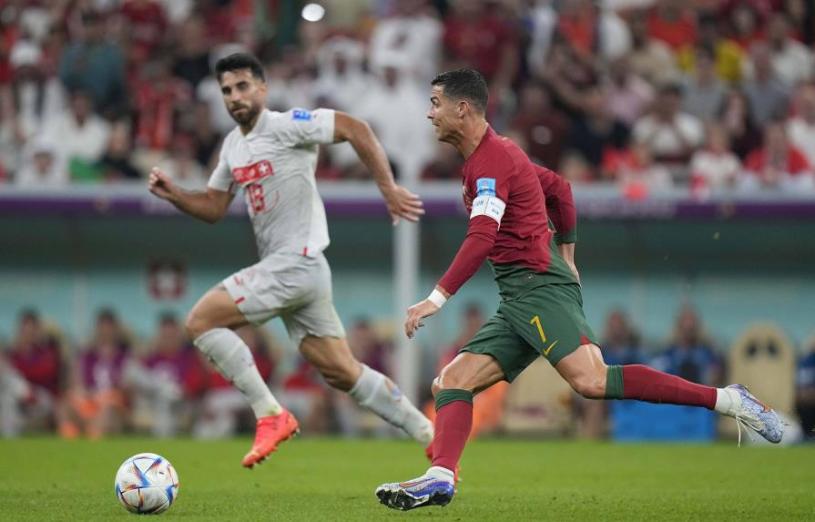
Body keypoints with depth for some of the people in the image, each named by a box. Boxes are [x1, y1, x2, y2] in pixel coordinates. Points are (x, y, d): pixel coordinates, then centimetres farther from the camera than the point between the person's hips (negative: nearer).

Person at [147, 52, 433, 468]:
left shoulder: (285, 126, -10)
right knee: (342, 373, 10)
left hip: (297, 262, -9)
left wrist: (389, 190, -16)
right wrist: (172, 194, 4)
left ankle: (270, 415, -11)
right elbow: (213, 208, 22)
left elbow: (355, 129, -14)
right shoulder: (232, 145, 16)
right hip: (279, 266, 9)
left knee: (201, 321, -14)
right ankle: (430, 435, 16)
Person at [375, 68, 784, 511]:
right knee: (451, 381, 0)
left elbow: (482, 238, -23)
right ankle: (440, 479, -18)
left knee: (591, 380, -26)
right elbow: (559, 190, 33)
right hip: (519, 301, 11)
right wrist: (565, 254, 36)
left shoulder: (491, 159, -10)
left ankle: (725, 399, -25)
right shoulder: (495, 154, 21)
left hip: (539, 287, -11)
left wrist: (437, 298, -26)